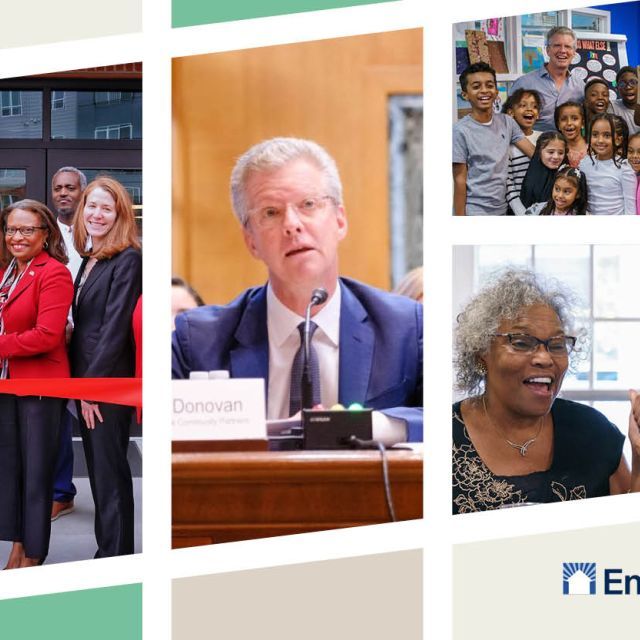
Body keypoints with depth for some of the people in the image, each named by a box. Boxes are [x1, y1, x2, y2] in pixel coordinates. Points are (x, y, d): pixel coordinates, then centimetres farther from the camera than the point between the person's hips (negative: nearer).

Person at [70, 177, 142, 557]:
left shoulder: (127, 260, -12)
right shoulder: (89, 261, 15)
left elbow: (115, 328, -17)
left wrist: (92, 385, -17)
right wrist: (79, 381, 7)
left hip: (110, 383, -8)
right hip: (84, 380, 8)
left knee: (110, 473, -2)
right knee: (97, 471, 13)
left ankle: (117, 558, 5)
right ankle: (106, 550, 21)